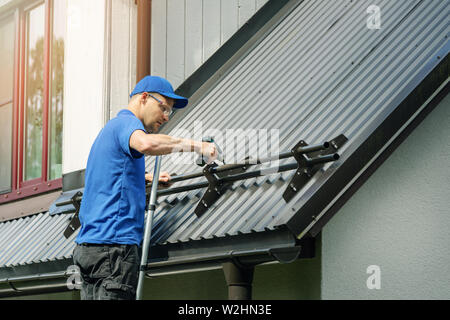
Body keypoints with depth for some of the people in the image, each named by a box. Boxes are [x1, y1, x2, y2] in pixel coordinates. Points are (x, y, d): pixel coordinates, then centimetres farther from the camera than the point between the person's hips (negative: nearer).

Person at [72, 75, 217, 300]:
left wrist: (147, 178, 48)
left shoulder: (111, 127, 27)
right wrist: (195, 145, -25)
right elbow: (146, 143, -32)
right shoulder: (127, 122, -6)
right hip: (114, 242, -10)